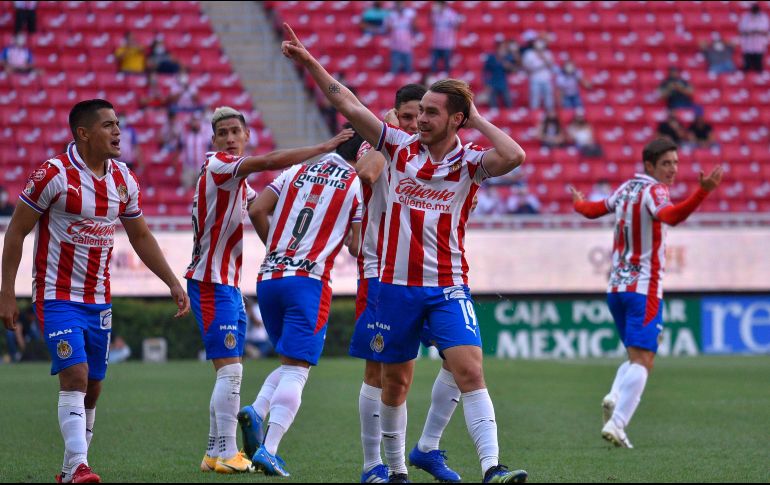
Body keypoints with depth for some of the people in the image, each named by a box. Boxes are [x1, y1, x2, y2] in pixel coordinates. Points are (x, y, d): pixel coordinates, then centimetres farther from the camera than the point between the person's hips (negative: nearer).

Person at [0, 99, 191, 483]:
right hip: (58, 297, -6)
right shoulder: (54, 174, -13)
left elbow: (141, 237, 18)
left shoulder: (123, 180, 5)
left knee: (92, 388, 7)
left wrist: (173, 283, 11)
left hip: (99, 301, 6)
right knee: (75, 376, -19)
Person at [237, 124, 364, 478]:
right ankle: (269, 450, -17)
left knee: (291, 363, 19)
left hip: (268, 277, 5)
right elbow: (356, 248, -2)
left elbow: (257, 211, 8)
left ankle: (256, 411, -6)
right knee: (296, 368, -5)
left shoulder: (296, 172, 14)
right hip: (308, 281, -5)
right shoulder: (358, 187, 1)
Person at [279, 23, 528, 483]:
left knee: (470, 371, -17)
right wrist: (310, 62, -1)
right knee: (395, 384, 12)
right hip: (397, 284, 3)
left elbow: (514, 157, -24)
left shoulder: (470, 161, -4)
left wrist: (478, 120, -11)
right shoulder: (401, 146, 4)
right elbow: (350, 106, 3)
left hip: (448, 287, -3)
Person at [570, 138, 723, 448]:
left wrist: (578, 203, 49)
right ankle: (616, 424, -21)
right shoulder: (653, 191, -12)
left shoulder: (627, 188, 11)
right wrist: (704, 190, -47)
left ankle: (614, 398, -7)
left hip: (616, 287, 8)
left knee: (637, 356, 18)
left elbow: (592, 210, 26)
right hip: (644, 287, -8)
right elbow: (671, 216, -34)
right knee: (642, 361, -10)